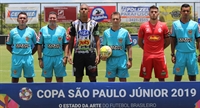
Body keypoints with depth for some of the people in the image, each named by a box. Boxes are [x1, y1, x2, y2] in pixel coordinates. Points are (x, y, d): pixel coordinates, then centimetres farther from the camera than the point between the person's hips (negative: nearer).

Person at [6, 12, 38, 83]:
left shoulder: (31, 31, 3)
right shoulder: (13, 32, 4)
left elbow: (36, 44, 10)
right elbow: (8, 46, 12)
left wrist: (31, 53, 2)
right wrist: (14, 53, 2)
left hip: (28, 58, 0)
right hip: (16, 58, 0)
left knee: (29, 78, 6)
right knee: (15, 78, 5)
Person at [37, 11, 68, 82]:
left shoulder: (62, 30, 3)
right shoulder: (43, 30, 2)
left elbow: (66, 44, 5)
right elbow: (39, 45, 4)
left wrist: (65, 57, -4)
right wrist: (40, 59, 0)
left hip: (59, 57, 0)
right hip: (47, 57, 0)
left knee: (60, 78, 5)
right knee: (48, 79, 8)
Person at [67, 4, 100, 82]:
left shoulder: (94, 23, 3)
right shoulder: (74, 24, 5)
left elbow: (97, 40, 3)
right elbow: (71, 40, 7)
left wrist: (98, 54, -5)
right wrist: (69, 54, -2)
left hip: (90, 53, -1)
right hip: (78, 54, 1)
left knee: (92, 78, 3)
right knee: (78, 78, 7)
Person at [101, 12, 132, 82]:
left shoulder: (125, 32, 1)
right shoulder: (106, 32, 5)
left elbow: (129, 47, 3)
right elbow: (104, 46, 13)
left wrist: (129, 60, -3)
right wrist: (102, 55, -5)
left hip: (122, 59, -1)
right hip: (110, 60, 1)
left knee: (123, 79, 3)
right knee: (111, 79, 7)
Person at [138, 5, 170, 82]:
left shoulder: (163, 26, 3)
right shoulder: (143, 26, 0)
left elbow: (168, 41, 12)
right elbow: (140, 41, 10)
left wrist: (161, 48, 7)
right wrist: (146, 49, 5)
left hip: (160, 56, 1)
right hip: (147, 56, 0)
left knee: (161, 78, 5)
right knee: (146, 78, 5)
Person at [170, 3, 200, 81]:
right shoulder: (175, 24, 2)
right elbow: (173, 41, 6)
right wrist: (173, 54, 2)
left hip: (192, 54, 1)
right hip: (180, 53, 0)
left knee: (192, 76, 6)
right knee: (178, 75, 4)